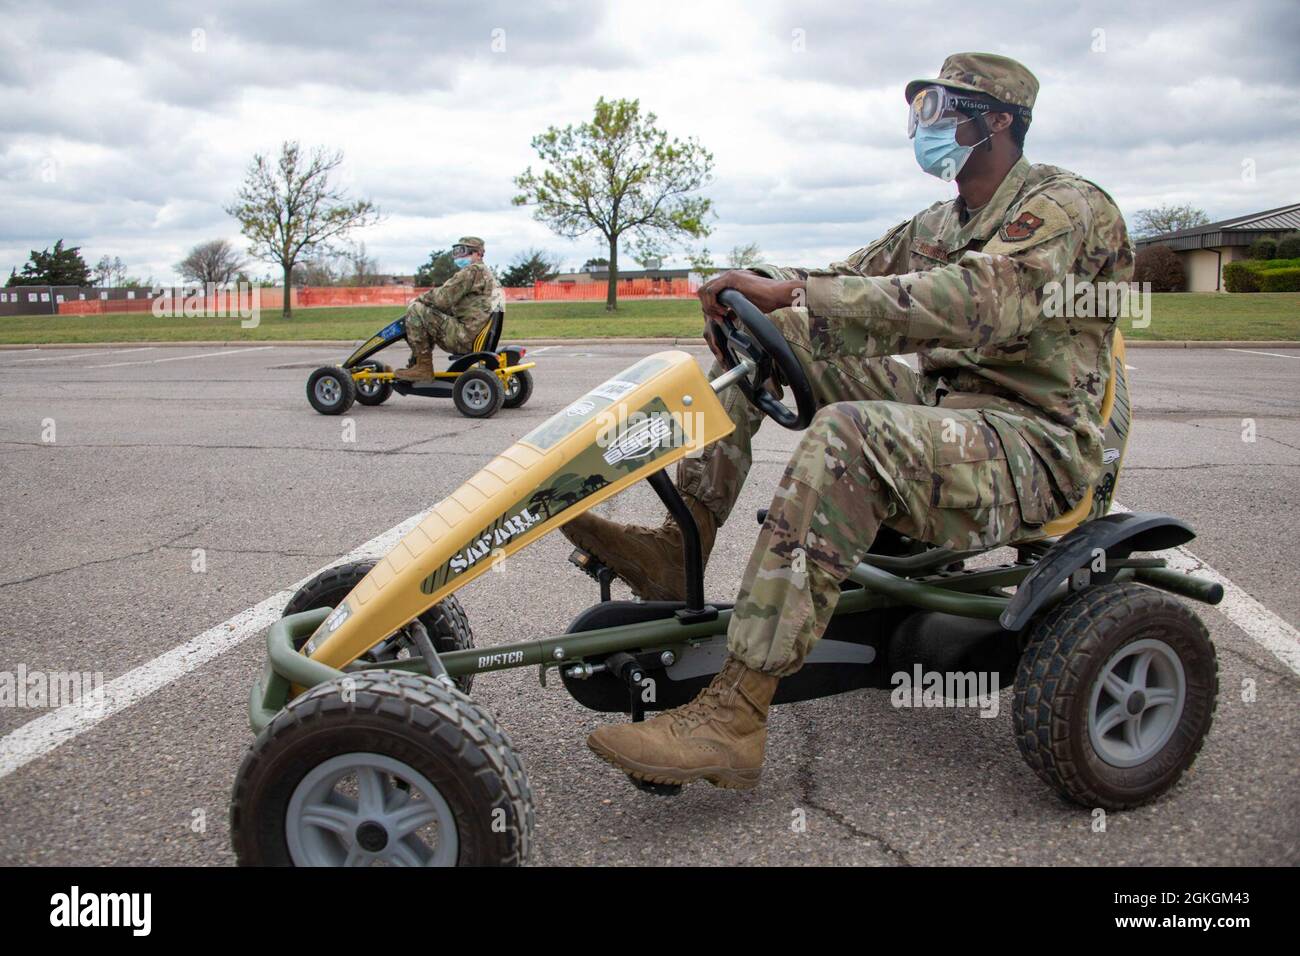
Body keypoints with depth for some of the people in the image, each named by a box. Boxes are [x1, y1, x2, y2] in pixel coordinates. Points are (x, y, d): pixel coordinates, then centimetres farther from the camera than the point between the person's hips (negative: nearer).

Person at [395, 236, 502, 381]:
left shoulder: (473, 271, -10)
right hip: (479, 337, 11)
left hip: (465, 338, -11)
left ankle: (423, 367, -7)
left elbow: (443, 298, -17)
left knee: (415, 310, -10)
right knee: (428, 314, 27)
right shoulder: (487, 273, 23)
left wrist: (419, 300, 2)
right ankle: (415, 364, 23)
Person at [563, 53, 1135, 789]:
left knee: (847, 437, -39)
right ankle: (681, 545, -7)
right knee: (768, 330, 0)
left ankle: (734, 720, -38)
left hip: (1036, 445, -9)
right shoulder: (940, 225, 16)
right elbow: (850, 282, 16)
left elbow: (976, 305, -30)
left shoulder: (1066, 207, -12)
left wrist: (793, 292, -33)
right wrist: (763, 286, -8)